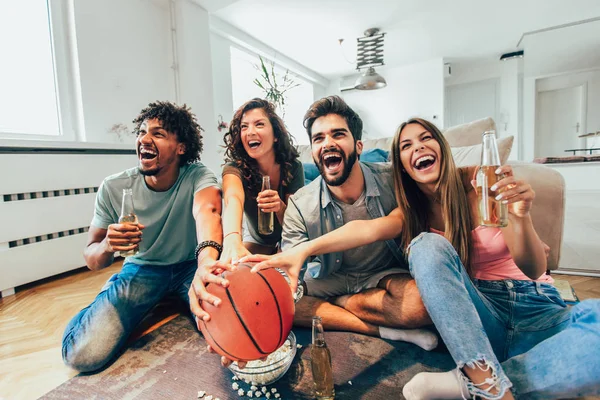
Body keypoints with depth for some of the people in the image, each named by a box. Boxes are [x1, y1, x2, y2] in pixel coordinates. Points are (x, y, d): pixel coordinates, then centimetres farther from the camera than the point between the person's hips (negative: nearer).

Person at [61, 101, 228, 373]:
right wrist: (107, 246, -32)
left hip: (189, 266, 0)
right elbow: (92, 260, -6)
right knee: (82, 355, -17)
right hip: (141, 269, 1)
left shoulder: (197, 176, -18)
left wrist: (207, 258, -65)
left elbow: (207, 210, -43)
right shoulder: (113, 188, -13)